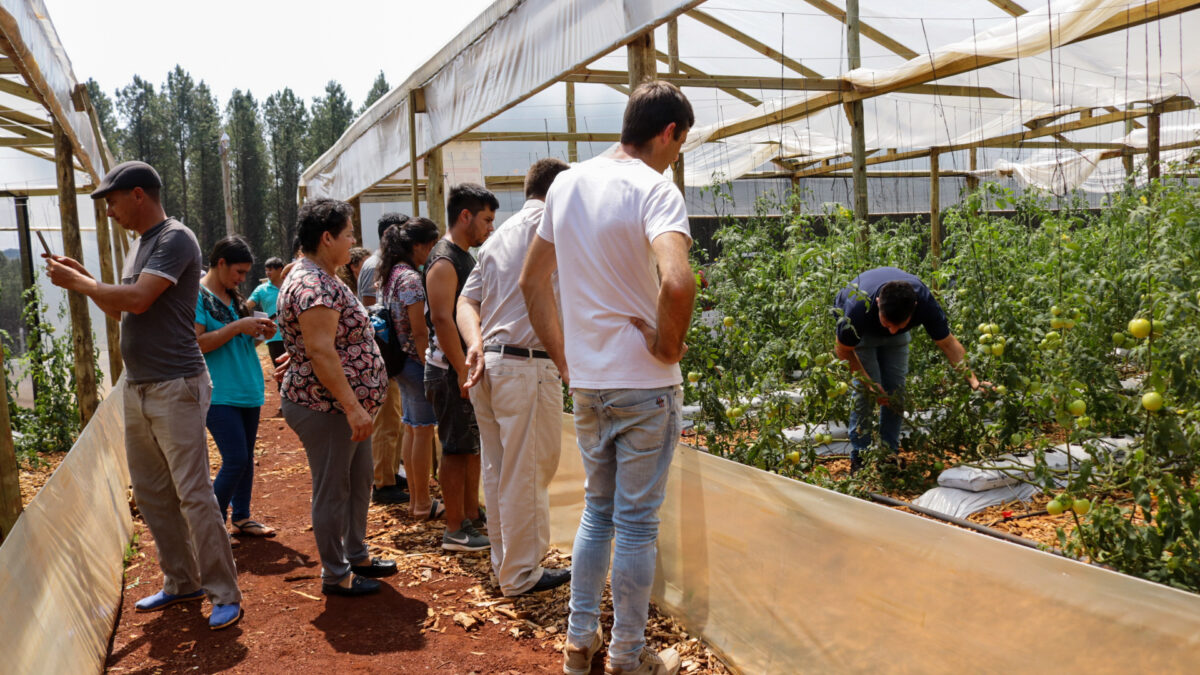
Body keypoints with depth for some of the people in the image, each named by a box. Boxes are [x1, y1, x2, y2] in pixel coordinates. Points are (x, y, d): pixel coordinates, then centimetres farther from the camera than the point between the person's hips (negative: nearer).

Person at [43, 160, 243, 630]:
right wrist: (80, 277, 8)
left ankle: (224, 594, 1)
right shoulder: (139, 244, 17)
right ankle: (182, 583, 26)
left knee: (193, 494, -7)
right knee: (151, 493, 14)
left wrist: (77, 282, -9)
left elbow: (138, 299, -22)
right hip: (137, 388, 10)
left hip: (176, 388, -9)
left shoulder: (176, 239, -12)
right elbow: (117, 307, 21)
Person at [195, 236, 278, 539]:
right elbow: (196, 343, -19)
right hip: (219, 394, -8)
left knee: (246, 458, 12)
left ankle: (242, 517, 24)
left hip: (247, 390, 8)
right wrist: (239, 326, -20)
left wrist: (259, 332, 4)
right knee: (235, 460, -10)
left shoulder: (232, 297, 14)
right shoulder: (196, 295, -10)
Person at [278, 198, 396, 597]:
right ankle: (336, 575, 15)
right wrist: (353, 407, -27)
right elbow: (321, 352, -27)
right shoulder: (313, 285, -21)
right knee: (332, 490, 2)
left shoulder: (325, 279, 14)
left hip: (345, 406, 11)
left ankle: (357, 555, 34)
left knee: (358, 482, 19)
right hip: (326, 409, -11)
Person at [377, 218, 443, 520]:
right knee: (423, 431, -1)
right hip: (417, 361, -10)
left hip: (400, 360, 10)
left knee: (411, 428, 15)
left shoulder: (389, 275, 11)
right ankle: (423, 503, 9)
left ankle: (414, 499, 25)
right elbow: (419, 332, -20)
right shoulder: (410, 278, -18)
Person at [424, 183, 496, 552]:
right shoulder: (444, 261, -16)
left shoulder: (465, 257, 16)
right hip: (451, 369, -10)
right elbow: (442, 319, -23)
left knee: (472, 445, 15)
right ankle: (455, 531, 6)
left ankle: (472, 515, 26)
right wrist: (462, 371, -23)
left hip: (469, 365, 10)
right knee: (457, 448, -3)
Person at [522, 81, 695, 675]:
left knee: (597, 509, 20)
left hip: (586, 381, 7)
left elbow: (532, 281, 14)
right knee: (637, 523, 7)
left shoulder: (566, 184, 8)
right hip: (644, 383, -6)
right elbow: (676, 282, -34)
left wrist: (563, 358, 15)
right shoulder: (654, 189, -15)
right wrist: (668, 345, -16)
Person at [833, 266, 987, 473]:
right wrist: (868, 383, -31)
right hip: (861, 330, -3)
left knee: (896, 389, -5)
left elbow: (948, 343, -23)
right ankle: (859, 457, -3)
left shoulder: (924, 301, -37)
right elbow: (843, 349, -24)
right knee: (864, 391, -16)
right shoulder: (859, 306, -44)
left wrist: (973, 381, -33)